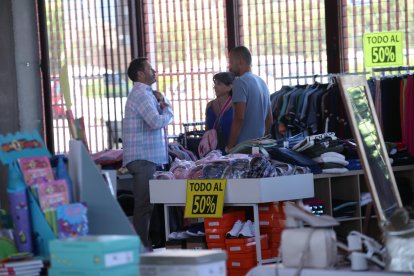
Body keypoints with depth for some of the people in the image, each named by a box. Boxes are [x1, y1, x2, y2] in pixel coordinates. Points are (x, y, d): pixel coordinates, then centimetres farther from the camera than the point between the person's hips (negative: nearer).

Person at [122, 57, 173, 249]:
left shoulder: (144, 93, 21)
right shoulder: (141, 94, -13)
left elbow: (155, 120, 26)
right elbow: (157, 122, -23)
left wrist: (160, 103, 9)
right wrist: (167, 109, -4)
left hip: (148, 157, 11)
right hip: (143, 157, -11)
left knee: (145, 204, 12)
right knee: (144, 205, -10)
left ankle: (144, 246, 16)